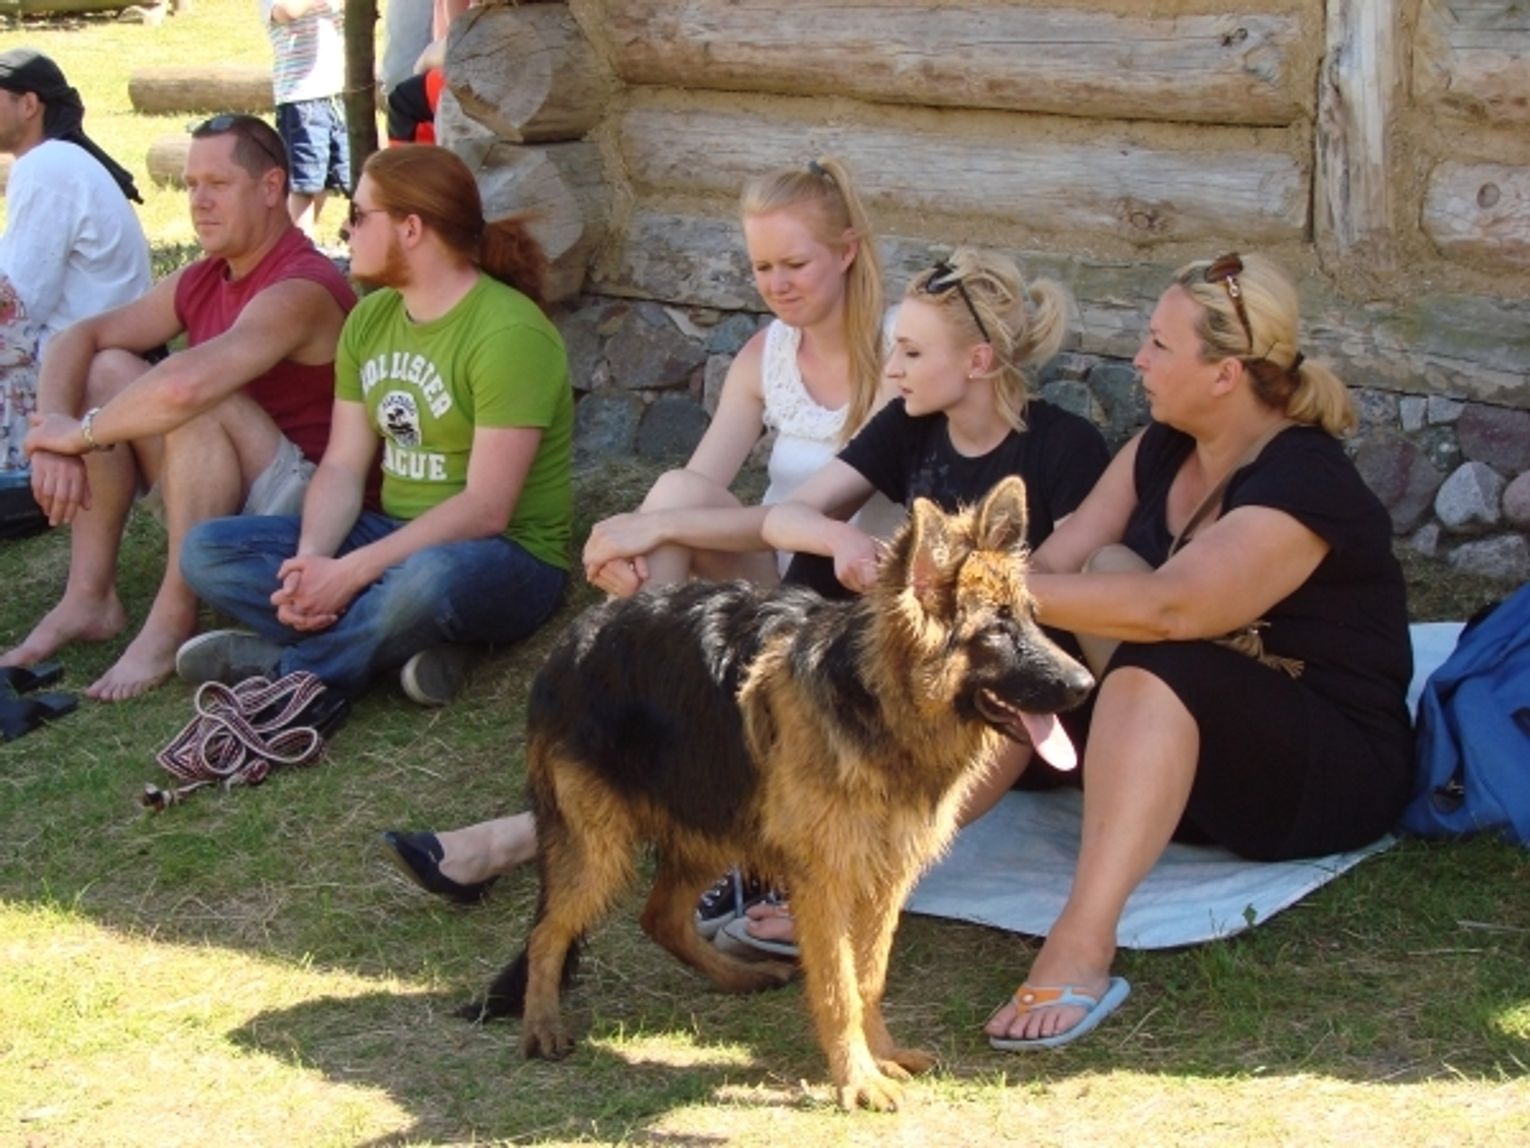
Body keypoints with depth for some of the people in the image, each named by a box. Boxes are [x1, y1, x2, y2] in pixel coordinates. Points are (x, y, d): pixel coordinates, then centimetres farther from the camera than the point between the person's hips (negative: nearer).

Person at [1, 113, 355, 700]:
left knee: (195, 396, -31)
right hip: (222, 500, 9)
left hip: (311, 502, -9)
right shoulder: (201, 281, 6)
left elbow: (184, 386, -38)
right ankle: (88, 598, -4)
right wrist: (54, 439, -15)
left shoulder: (301, 290, -23)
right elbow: (76, 339, 4)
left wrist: (81, 432, -23)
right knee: (108, 370, -1)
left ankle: (173, 619, -24)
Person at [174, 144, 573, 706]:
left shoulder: (509, 332, -17)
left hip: (504, 555, -8)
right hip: (394, 534, 8)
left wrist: (349, 574, -25)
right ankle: (406, 644, -23)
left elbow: (485, 509, -22)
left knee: (429, 579, -43)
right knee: (206, 550, -9)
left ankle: (280, 668, -20)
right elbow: (342, 467, 4)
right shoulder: (371, 318, 9)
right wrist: (311, 564, -17)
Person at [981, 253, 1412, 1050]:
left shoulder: (1304, 485, -21)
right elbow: (1054, 564, -4)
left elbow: (1166, 608, -36)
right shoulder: (1163, 451, 5)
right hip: (1184, 752, 8)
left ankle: (1081, 953, -48)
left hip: (1334, 777, -8)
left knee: (1156, 669, -34)